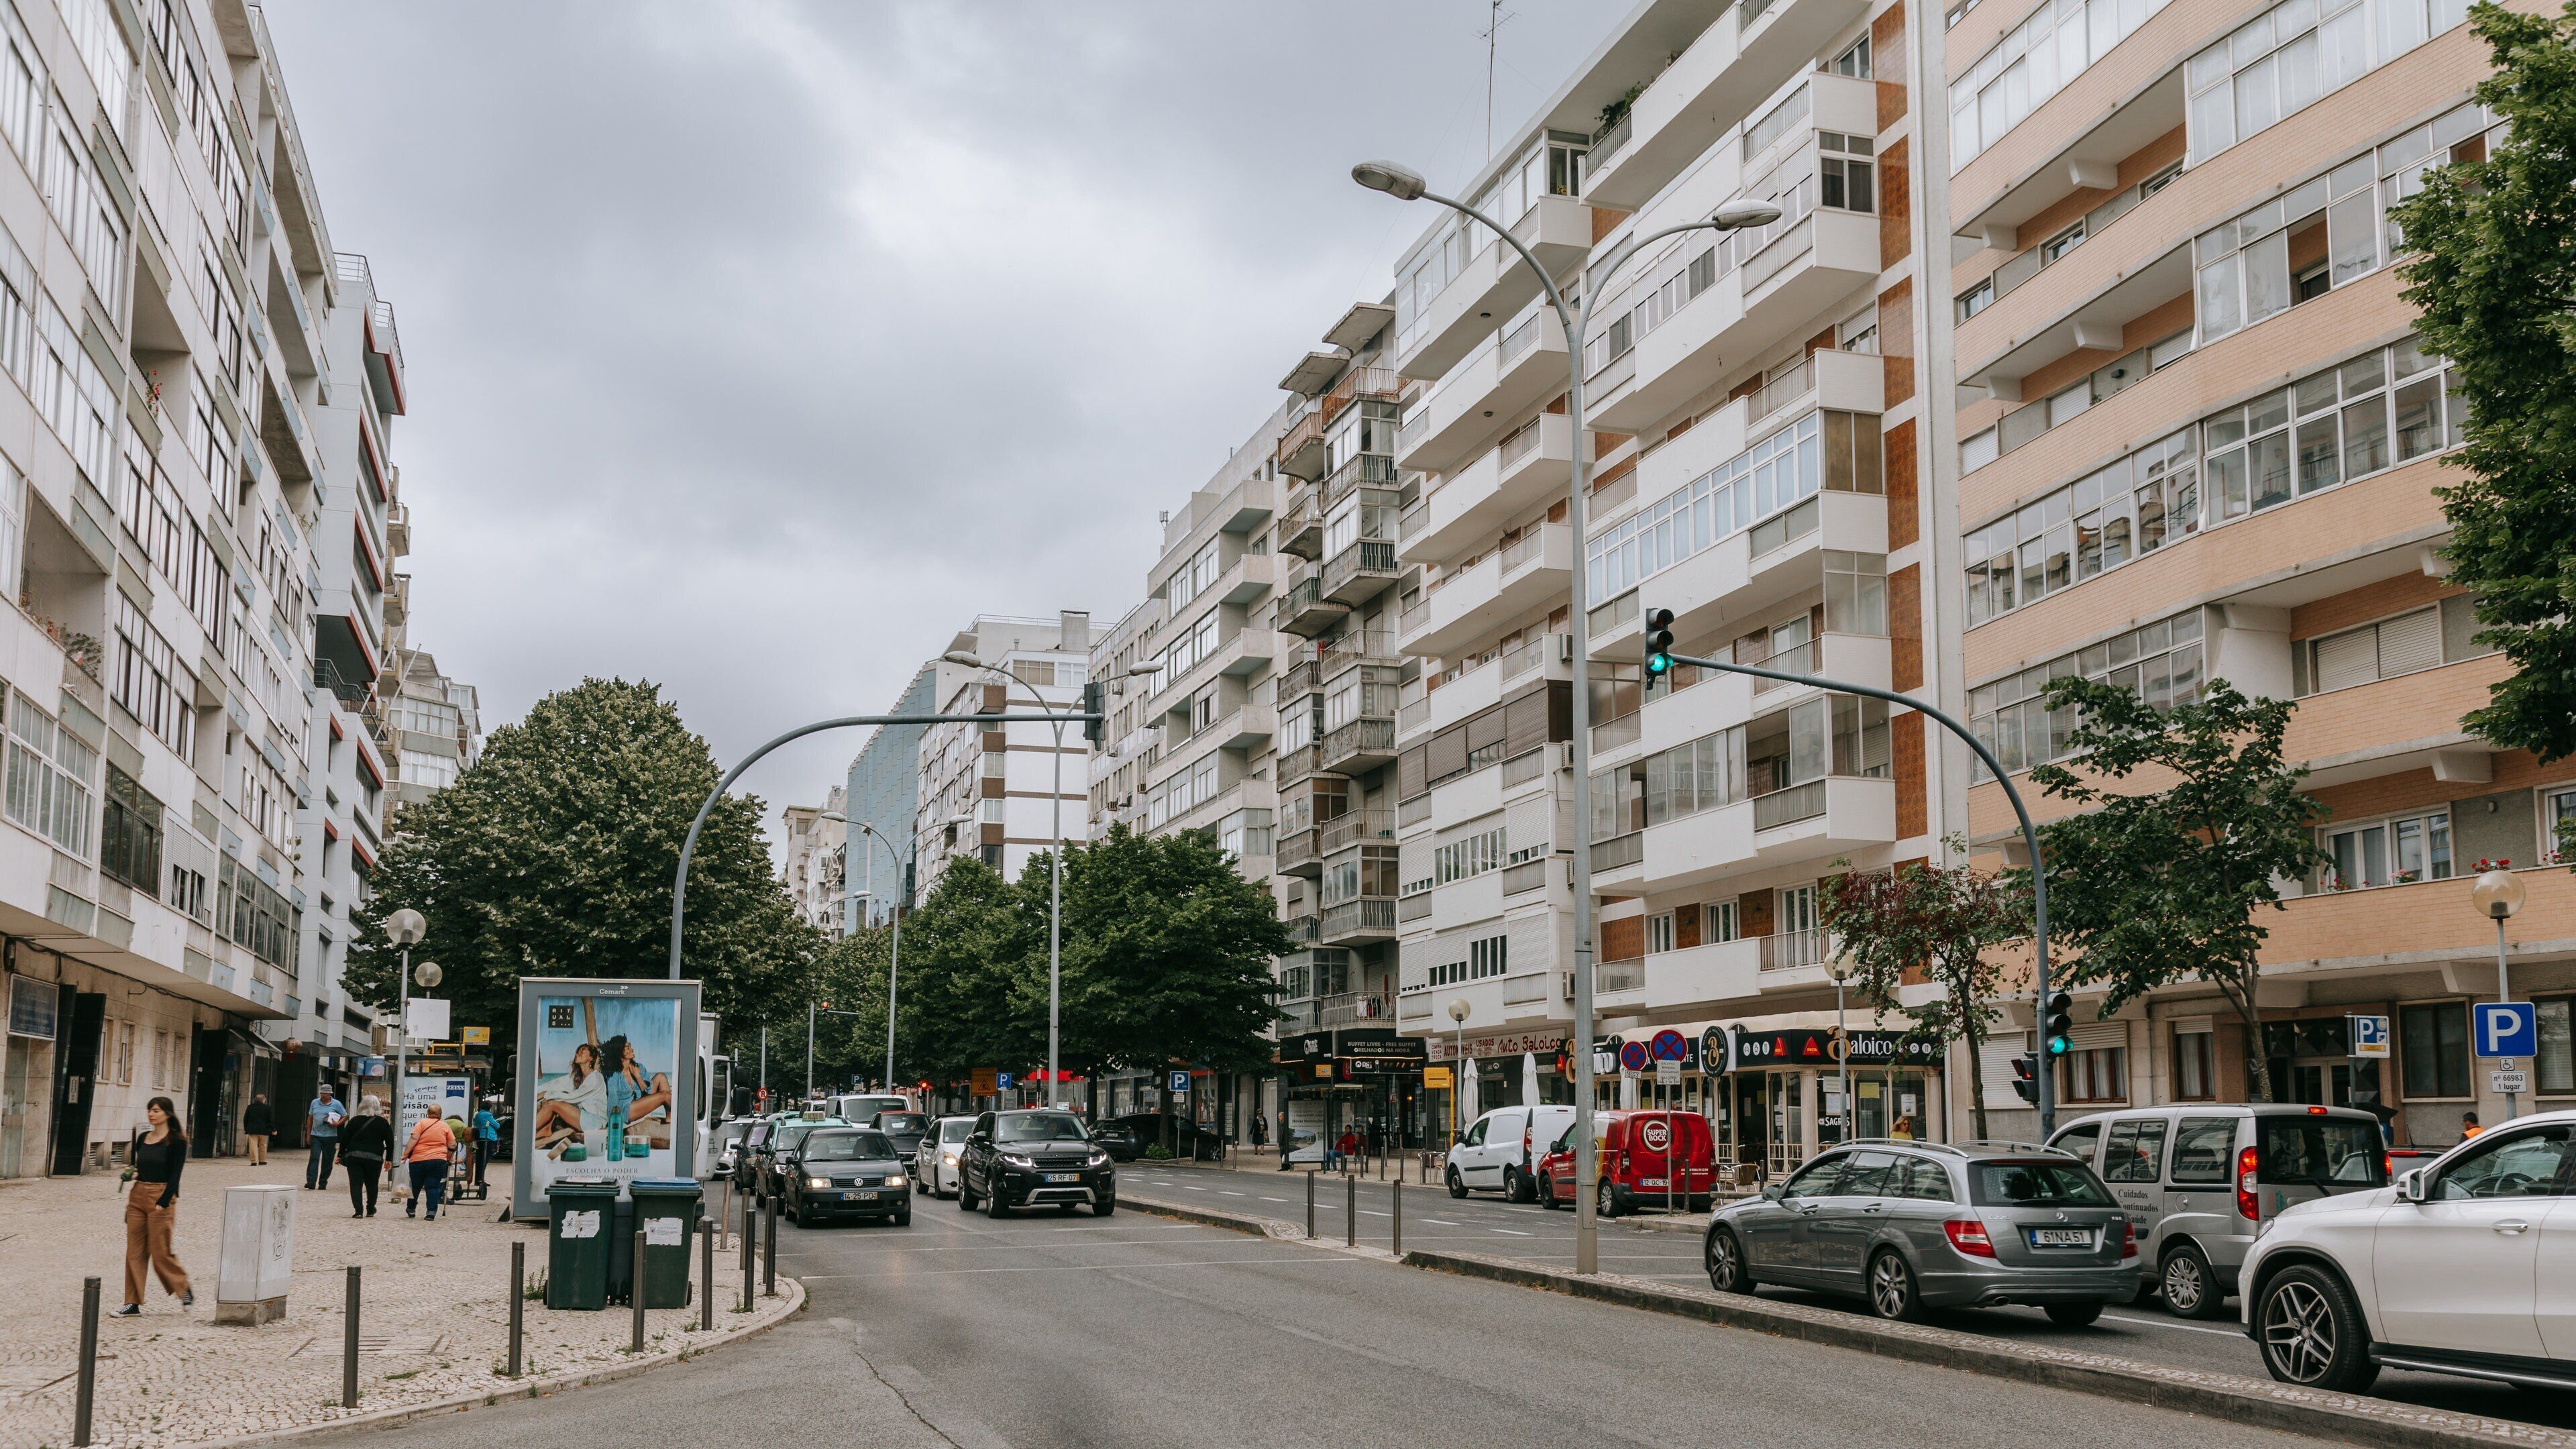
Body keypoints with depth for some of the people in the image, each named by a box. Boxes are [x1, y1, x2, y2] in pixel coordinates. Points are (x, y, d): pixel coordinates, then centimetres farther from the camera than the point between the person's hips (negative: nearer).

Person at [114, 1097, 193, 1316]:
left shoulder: (176, 1141, -7)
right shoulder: (142, 1138, 11)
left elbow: (175, 1175, -12)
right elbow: (136, 1165, 22)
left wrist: (163, 1203, -19)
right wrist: (132, 1173, -2)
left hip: (162, 1197, -6)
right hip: (138, 1195, 6)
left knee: (160, 1253, -3)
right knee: (134, 1251, 4)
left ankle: (184, 1289, 18)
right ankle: (133, 1302, 9)